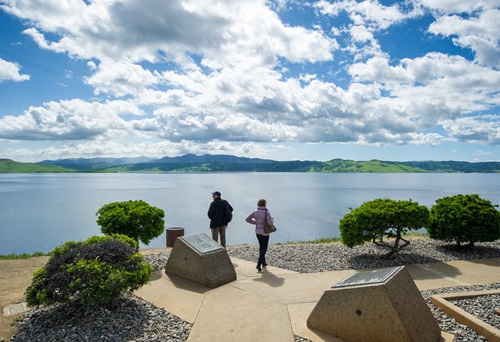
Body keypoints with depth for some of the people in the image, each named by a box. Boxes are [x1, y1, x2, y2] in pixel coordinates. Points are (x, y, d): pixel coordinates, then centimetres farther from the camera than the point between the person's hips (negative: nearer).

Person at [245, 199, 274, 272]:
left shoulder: (255, 212, -4)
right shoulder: (267, 212, -19)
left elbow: (247, 219, -6)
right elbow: (270, 223, -24)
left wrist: (256, 222, 5)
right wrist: (272, 219, -1)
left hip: (257, 231, 5)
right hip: (265, 232, -5)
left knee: (261, 247, 22)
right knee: (264, 249, 3)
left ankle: (263, 262, 33)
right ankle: (259, 265, -9)